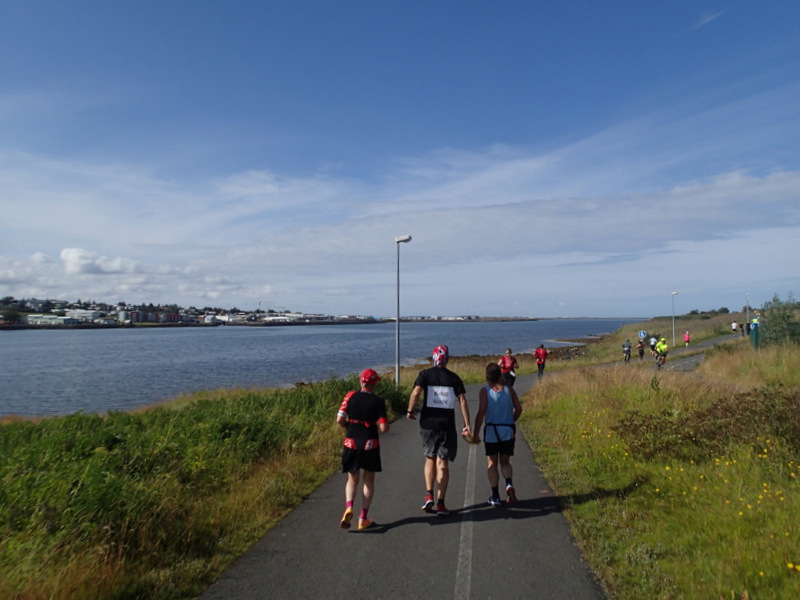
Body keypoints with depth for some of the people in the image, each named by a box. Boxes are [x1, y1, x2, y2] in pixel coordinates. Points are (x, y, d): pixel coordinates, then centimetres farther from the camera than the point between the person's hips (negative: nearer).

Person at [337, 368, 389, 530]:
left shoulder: (350, 396, -2)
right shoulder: (378, 401, -8)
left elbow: (339, 420, -7)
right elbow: (384, 428, -12)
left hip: (351, 443, 2)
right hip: (370, 444, -2)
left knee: (352, 480, 17)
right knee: (369, 481, 14)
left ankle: (348, 508, -7)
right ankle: (363, 518, 14)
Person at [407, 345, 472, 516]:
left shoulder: (425, 374, 1)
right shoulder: (454, 377, 5)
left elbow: (416, 392, -14)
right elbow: (462, 400, -1)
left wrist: (410, 411, 0)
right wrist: (467, 425, 1)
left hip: (428, 424, 0)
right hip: (447, 425, 0)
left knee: (430, 459, 17)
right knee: (443, 463, 6)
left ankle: (429, 495, 7)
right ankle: (440, 503, 8)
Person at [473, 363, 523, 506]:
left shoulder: (485, 391, -8)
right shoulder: (509, 390, 2)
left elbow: (481, 413, -12)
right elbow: (519, 409, 4)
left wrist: (476, 433, -7)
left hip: (491, 431, -2)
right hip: (508, 431, 3)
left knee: (492, 464, 10)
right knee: (505, 462, 16)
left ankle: (495, 496, 8)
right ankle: (509, 484, -11)